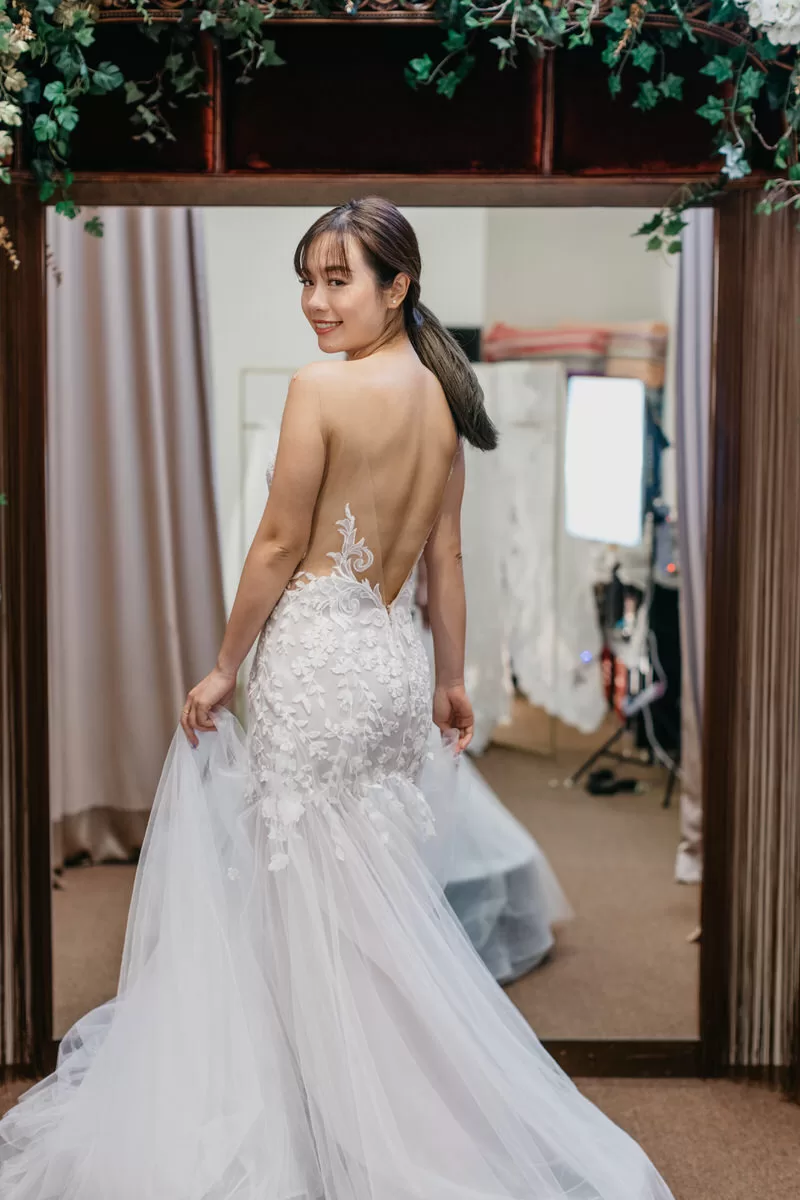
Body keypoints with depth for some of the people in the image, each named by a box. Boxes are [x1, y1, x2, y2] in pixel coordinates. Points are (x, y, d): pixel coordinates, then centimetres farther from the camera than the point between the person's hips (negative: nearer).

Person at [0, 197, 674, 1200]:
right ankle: (432, 1116, 27)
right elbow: (445, 555, 11)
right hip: (397, 659, 7)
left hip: (317, 657, -7)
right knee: (385, 895, 16)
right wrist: (451, 680, 18)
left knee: (313, 901, 6)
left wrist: (223, 668, -2)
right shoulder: (441, 394, 7)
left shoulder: (322, 386, -15)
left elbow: (279, 546, -12)